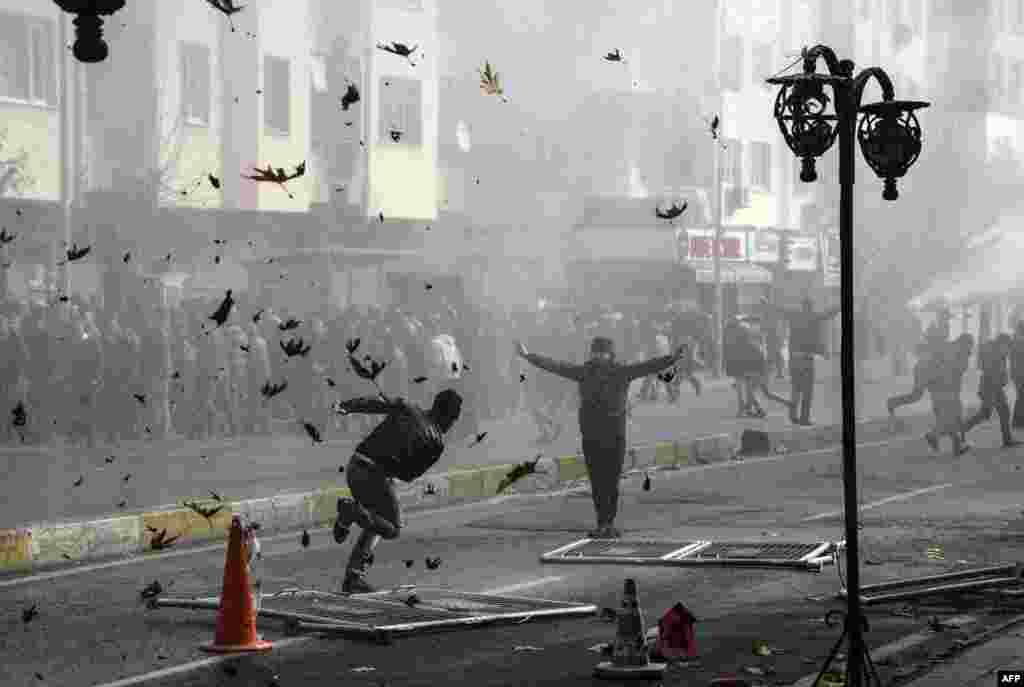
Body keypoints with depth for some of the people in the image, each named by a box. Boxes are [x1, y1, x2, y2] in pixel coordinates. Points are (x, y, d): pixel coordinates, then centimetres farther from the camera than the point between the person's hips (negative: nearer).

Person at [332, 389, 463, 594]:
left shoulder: (406, 408, 17)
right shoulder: (437, 443, 7)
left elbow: (376, 403, 2)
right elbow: (409, 475, 11)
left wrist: (346, 406, -6)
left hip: (354, 467, 6)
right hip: (377, 476, -6)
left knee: (377, 524, 23)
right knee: (391, 530, 14)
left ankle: (353, 577, 9)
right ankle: (352, 511, -12)